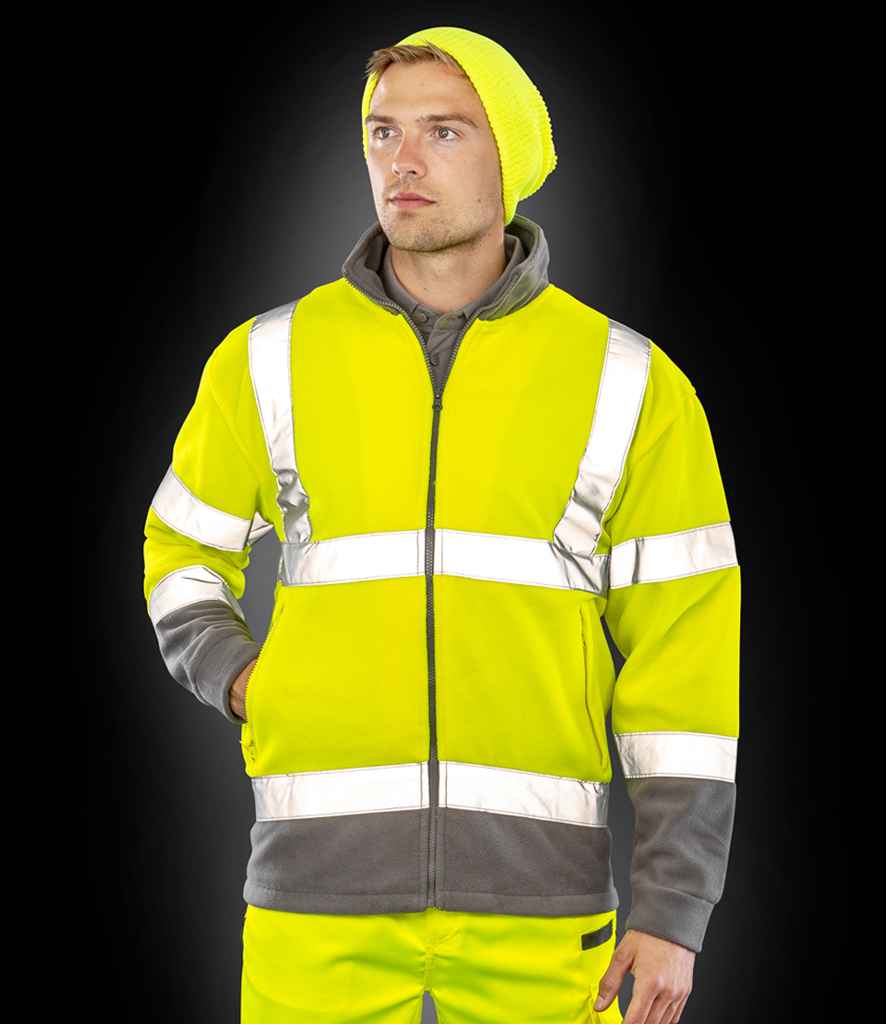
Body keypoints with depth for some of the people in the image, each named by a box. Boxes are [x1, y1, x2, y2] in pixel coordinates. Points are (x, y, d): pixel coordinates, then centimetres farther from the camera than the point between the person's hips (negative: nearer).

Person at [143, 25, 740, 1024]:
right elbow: (184, 554, 21)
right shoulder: (270, 361, 4)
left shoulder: (628, 384, 0)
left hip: (533, 876, 0)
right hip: (325, 871, 1)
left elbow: (685, 651, -1)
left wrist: (674, 908, -6)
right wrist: (240, 679, 0)